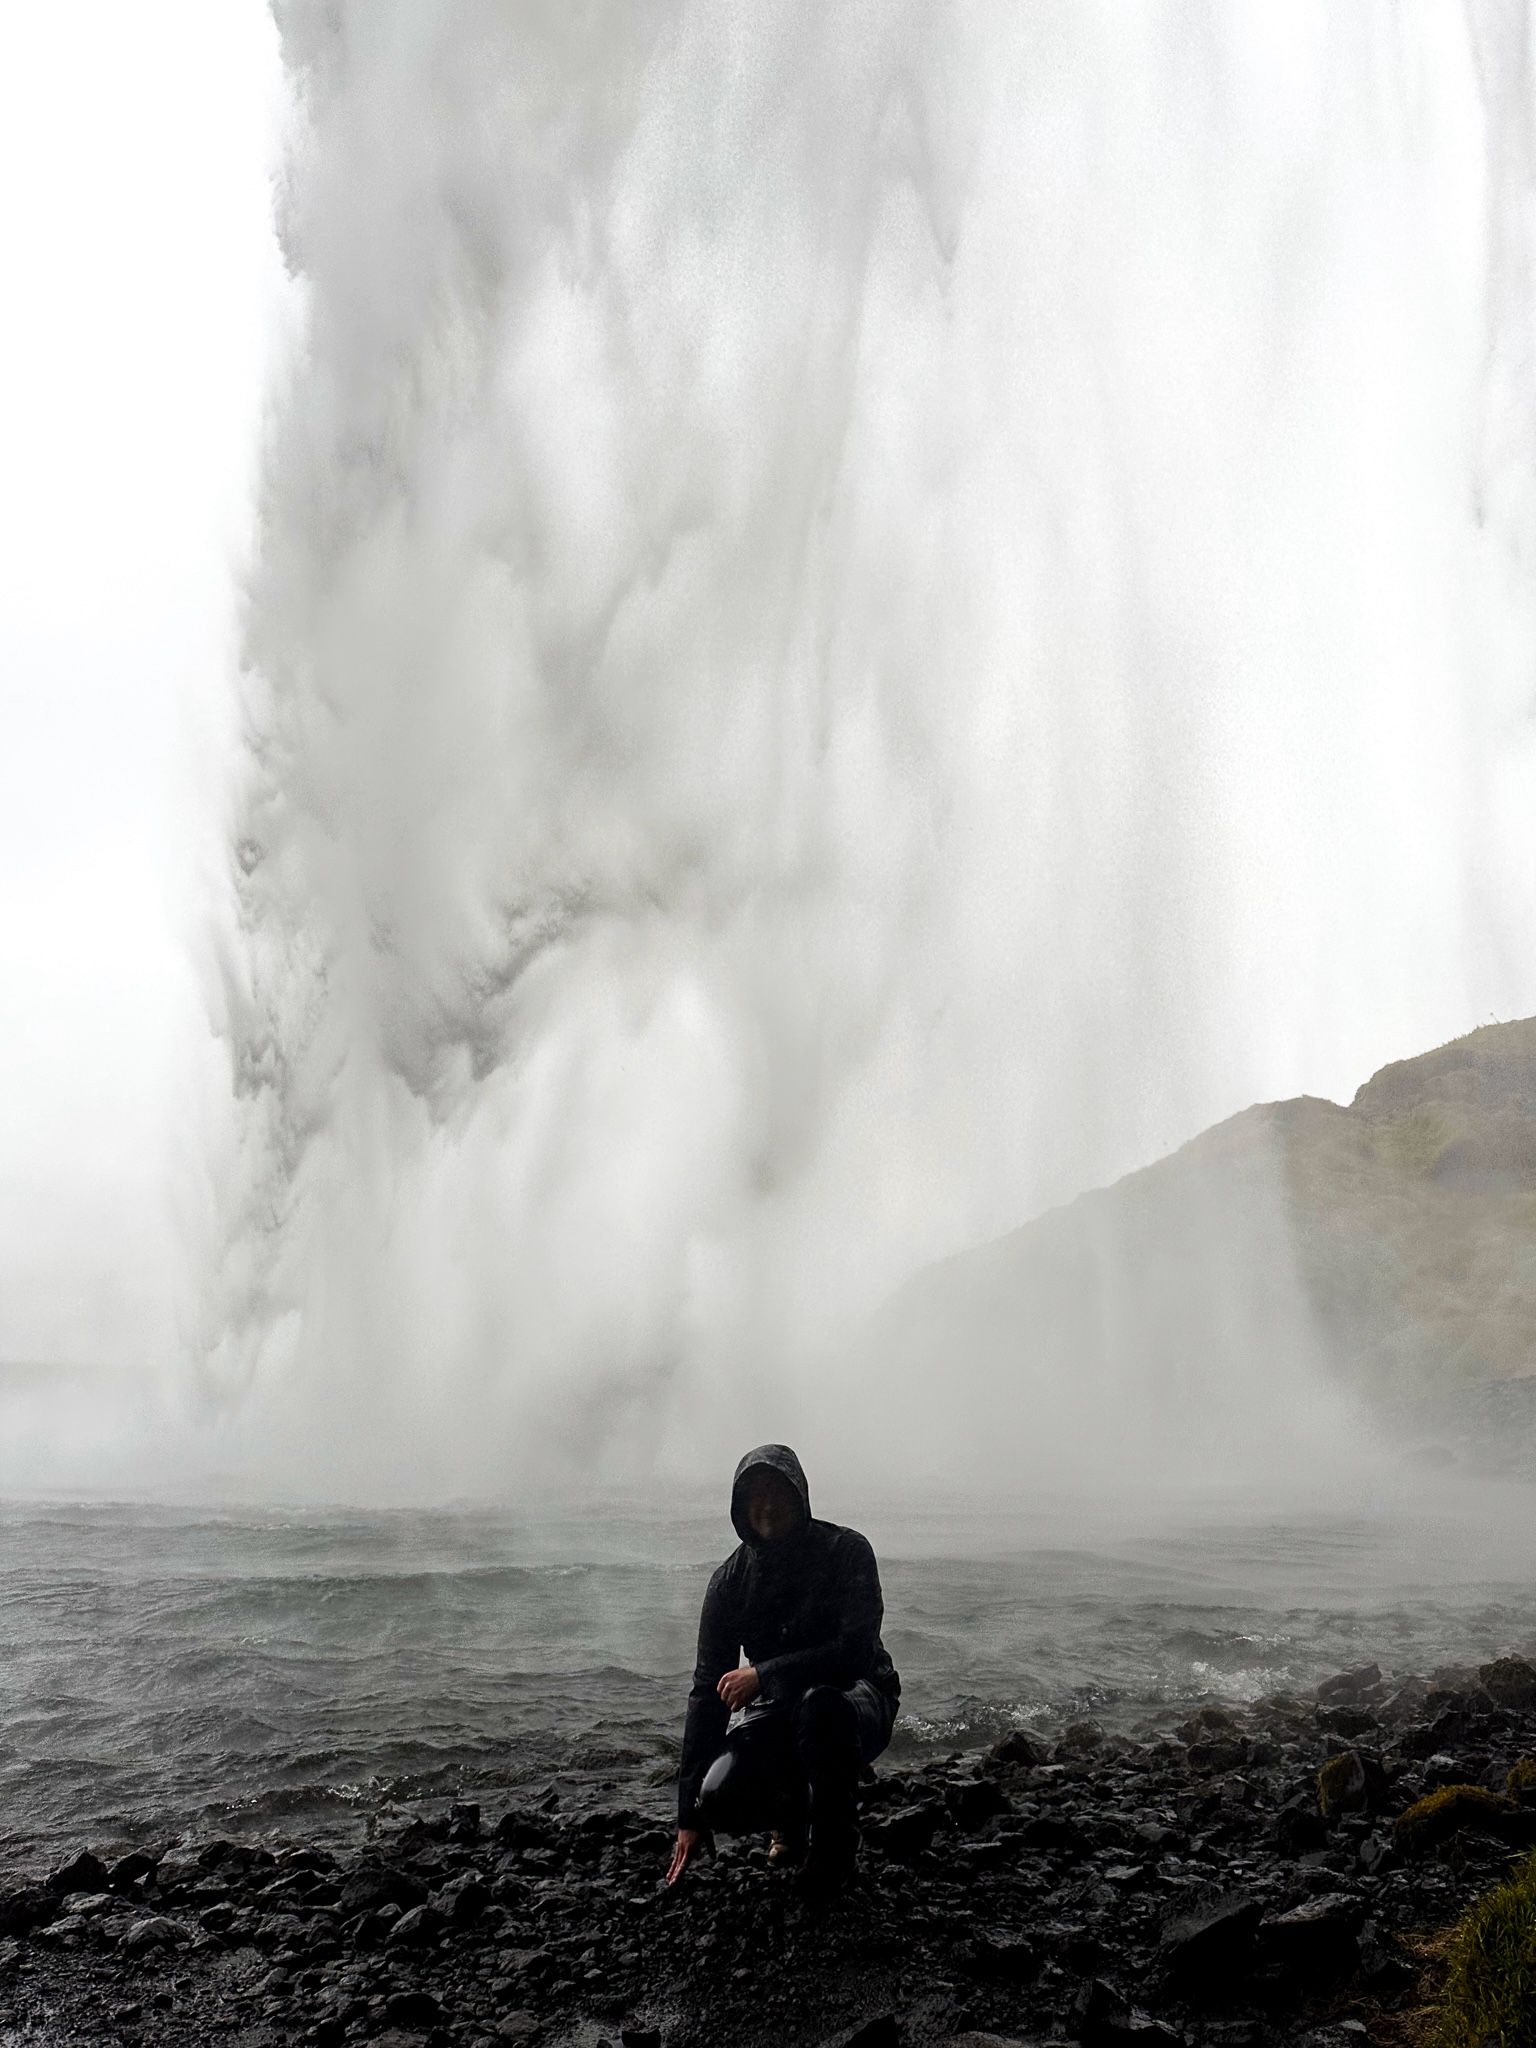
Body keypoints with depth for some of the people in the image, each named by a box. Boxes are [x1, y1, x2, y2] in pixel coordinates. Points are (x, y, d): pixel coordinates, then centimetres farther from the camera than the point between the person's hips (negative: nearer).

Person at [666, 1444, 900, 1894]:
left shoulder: (846, 1551, -14)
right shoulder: (731, 1580, -6)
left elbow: (857, 1651, -23)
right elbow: (708, 1690, -7)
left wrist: (763, 1675, -30)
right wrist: (690, 1814, -10)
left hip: (857, 1697, -3)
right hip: (778, 1711, 3)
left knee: (819, 1706, -39)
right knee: (719, 1797, -24)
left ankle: (832, 1855, -15)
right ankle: (793, 1814, 12)